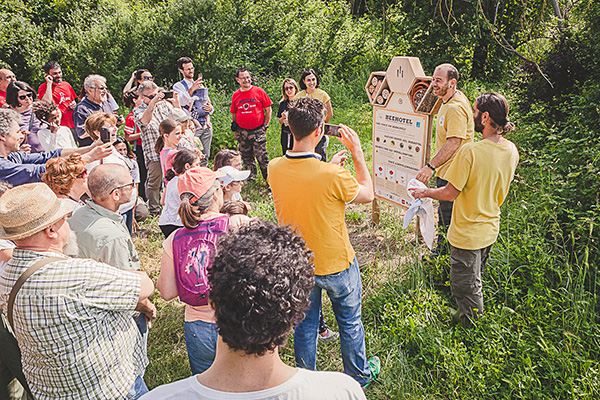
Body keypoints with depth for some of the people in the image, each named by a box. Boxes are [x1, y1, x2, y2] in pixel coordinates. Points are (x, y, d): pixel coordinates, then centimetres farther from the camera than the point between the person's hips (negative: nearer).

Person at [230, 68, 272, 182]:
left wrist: (265, 126, -2)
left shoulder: (259, 91, -1)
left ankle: (269, 180, 5)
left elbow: (268, 109, 2)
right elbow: (234, 114, 16)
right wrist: (235, 130, 12)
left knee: (262, 157, -6)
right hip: (242, 132, 4)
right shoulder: (236, 95, 8)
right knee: (246, 158, 13)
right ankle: (250, 179, 28)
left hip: (258, 131, -4)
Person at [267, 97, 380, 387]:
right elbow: (367, 194, -10)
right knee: (350, 324, 22)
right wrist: (357, 150, -6)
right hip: (336, 265, -4)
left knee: (304, 325, 23)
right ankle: (358, 376, 45)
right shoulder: (333, 176, -30)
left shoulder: (274, 168, -15)